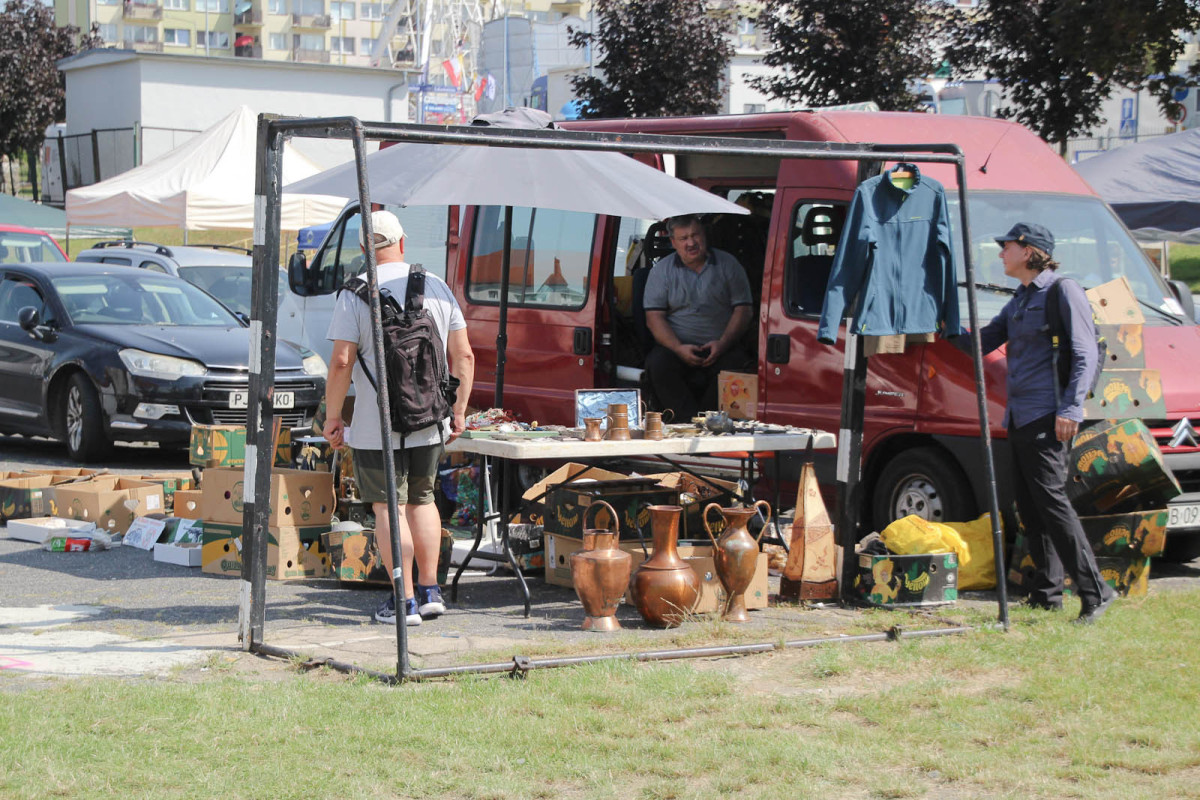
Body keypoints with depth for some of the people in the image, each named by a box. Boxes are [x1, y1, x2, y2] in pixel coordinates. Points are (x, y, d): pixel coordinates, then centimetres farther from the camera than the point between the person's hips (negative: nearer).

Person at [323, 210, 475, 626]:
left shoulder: (355, 295, -8)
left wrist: (332, 416, -3)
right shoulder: (437, 287, 5)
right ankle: (430, 591, 18)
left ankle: (405, 601, 1)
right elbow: (463, 356, 6)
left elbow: (341, 362, -13)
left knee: (388, 508, 1)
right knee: (421, 499, 19)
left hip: (377, 427, -5)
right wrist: (459, 410, 14)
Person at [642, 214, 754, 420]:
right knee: (658, 364, -31)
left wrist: (723, 343, -12)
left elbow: (744, 309, 5)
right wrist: (678, 348, -15)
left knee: (732, 366, -33)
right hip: (677, 346, 0)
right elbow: (654, 317, 2)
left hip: (721, 347, 0)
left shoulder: (728, 264, 9)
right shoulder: (662, 270, 9)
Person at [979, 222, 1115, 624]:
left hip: (1047, 417, -9)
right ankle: (1046, 594, 13)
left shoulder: (1064, 291, -6)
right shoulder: (1019, 300, 20)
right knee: (1028, 504, 8)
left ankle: (1094, 591, -12)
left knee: (1050, 500, -13)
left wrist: (1070, 409, -18)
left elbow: (1086, 355, -11)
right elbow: (982, 343, 24)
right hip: (1019, 417, 9)